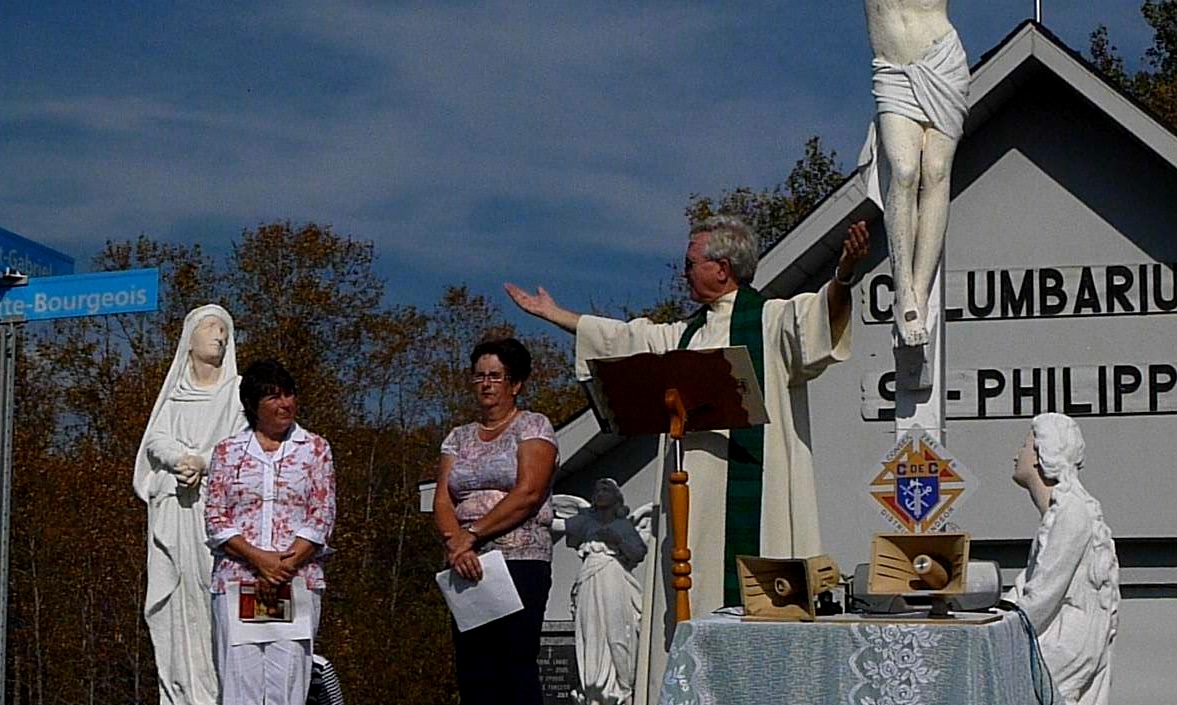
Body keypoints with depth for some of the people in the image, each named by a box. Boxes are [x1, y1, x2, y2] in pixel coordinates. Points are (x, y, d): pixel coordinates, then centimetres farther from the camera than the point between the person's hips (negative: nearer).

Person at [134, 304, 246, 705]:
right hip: (174, 510, 3)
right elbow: (156, 440, 6)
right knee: (177, 606, -4)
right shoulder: (174, 394, 20)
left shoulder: (237, 391, 11)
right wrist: (187, 458, -14)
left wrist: (203, 463, -15)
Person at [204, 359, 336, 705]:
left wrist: (284, 567, -10)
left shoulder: (315, 448, 10)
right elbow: (215, 519, 4)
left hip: (297, 582, -1)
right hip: (236, 581, 1)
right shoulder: (228, 451, 11)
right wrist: (259, 559, -11)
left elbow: (321, 518, 2)